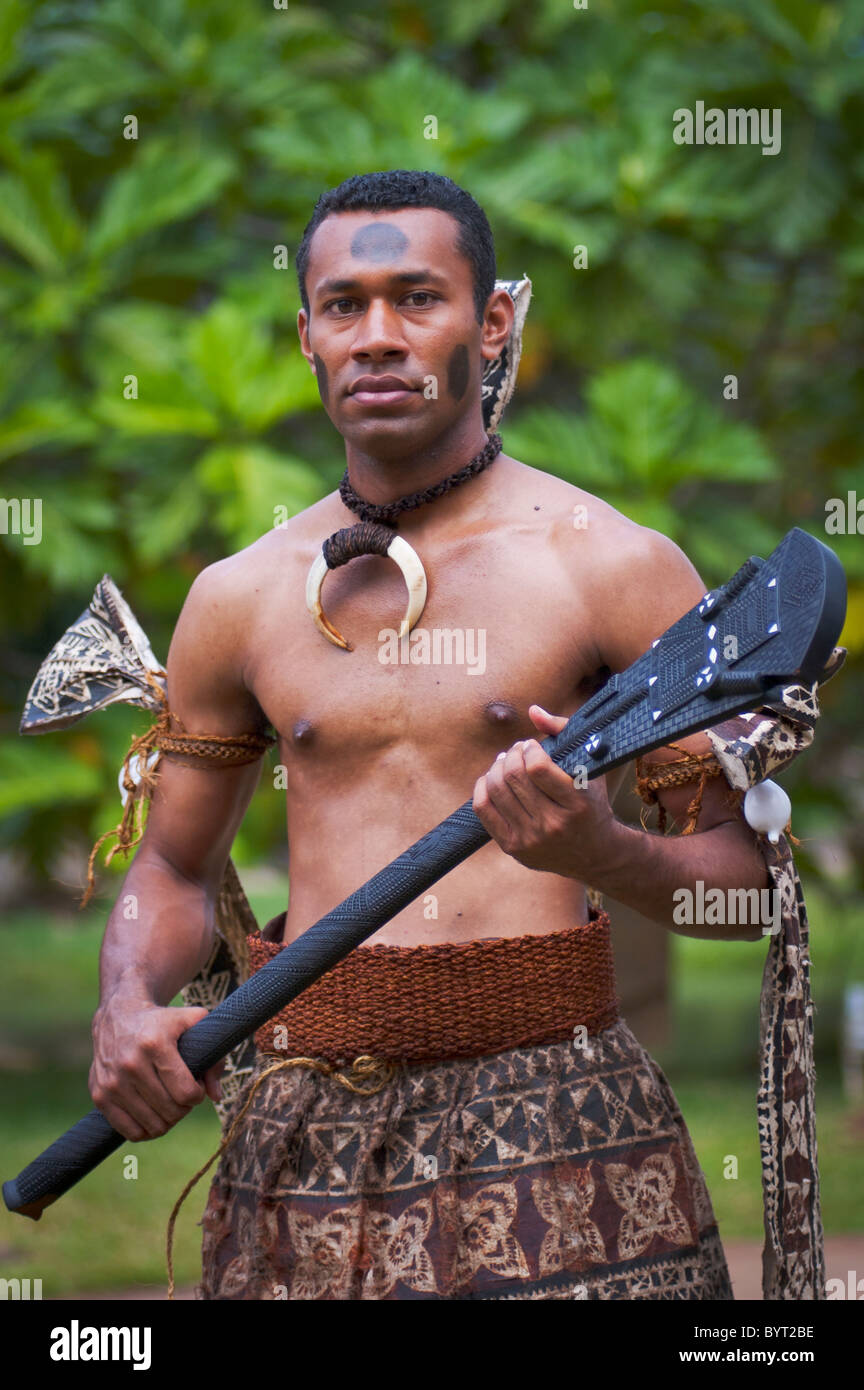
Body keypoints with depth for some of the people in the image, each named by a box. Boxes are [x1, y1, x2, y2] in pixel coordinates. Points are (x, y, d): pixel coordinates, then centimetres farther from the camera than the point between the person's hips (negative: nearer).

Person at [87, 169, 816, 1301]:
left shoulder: (614, 566, 1)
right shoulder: (238, 600, 11)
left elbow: (750, 871, 1)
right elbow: (173, 869, 21)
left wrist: (602, 853, -20)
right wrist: (129, 1008, -1)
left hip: (548, 1100, -3)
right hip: (300, 1115, 3)